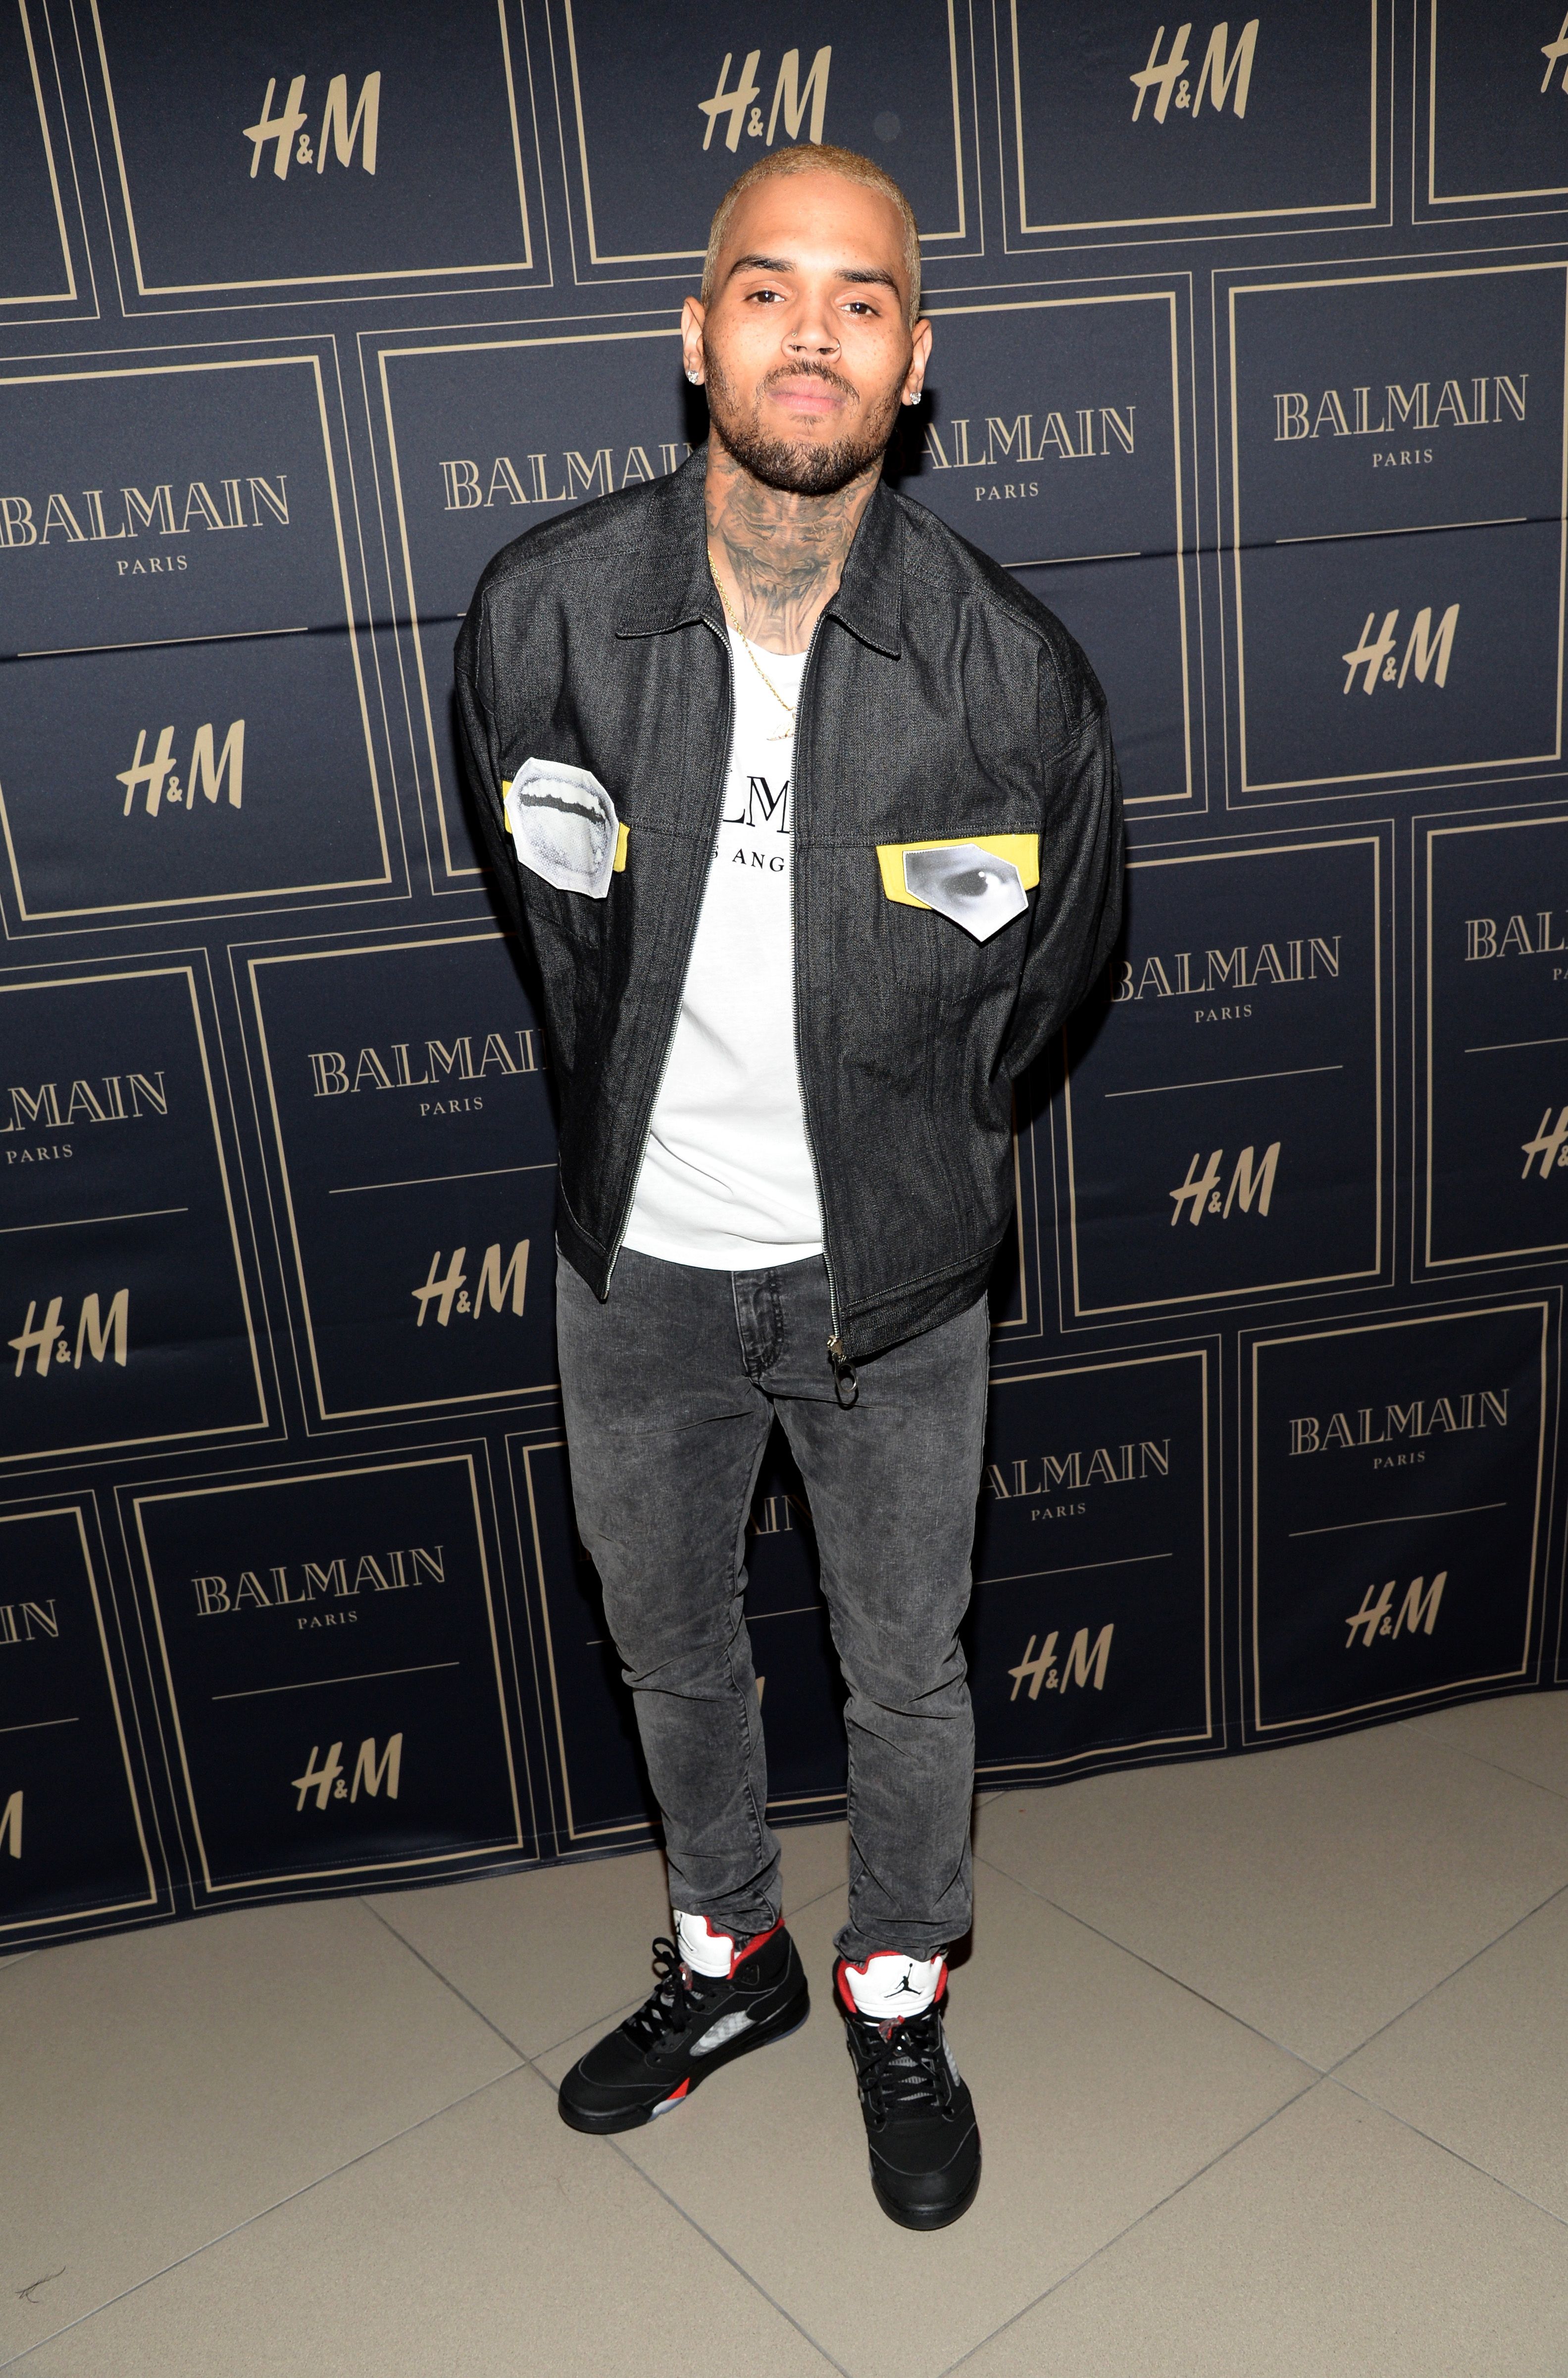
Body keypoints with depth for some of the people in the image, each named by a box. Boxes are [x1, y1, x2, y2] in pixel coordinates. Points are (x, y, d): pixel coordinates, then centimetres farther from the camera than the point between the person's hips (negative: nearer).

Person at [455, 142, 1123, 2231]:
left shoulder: (1009, 667, -17)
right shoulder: (545, 612, -13)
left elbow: (1060, 944, 2)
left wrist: (917, 1145, 7)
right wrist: (629, 1119, 10)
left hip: (890, 1273, -1)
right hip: (636, 1266, 2)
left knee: (905, 1668, 17)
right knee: (671, 1645, 22)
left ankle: (898, 1998, 47)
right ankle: (729, 1959, 51)